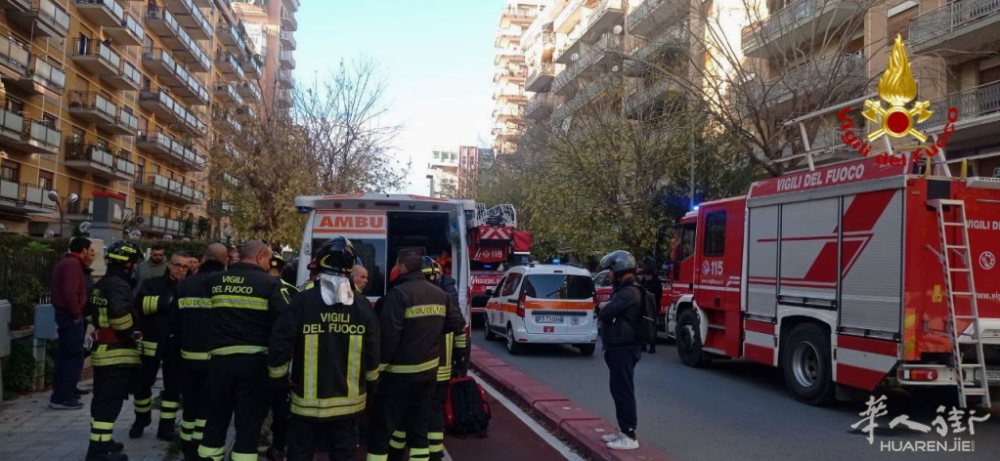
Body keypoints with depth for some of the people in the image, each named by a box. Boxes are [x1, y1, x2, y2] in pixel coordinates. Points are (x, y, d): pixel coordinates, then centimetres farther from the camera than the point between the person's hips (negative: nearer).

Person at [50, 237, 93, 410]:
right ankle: (62, 398, -7)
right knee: (75, 357, -7)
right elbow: (70, 292, -26)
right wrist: (76, 314, -18)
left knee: (65, 356, 16)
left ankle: (62, 393, 23)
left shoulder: (64, 262, 16)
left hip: (64, 313, 11)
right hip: (71, 316, -11)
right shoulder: (73, 264, -16)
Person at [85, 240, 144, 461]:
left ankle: (101, 441, 27)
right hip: (117, 352, -10)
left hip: (101, 349, 10)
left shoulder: (100, 284, 16)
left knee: (102, 398, 17)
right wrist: (131, 333, -18)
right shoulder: (119, 285, -17)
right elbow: (119, 312, -32)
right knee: (110, 401, -7)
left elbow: (91, 312, 25)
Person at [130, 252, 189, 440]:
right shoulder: (152, 284, 3)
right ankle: (141, 419, 32)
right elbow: (141, 303, -15)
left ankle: (166, 426, 16)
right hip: (152, 342, -1)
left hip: (177, 344, 1)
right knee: (143, 383, 9)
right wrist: (168, 300, -24)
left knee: (173, 386, 6)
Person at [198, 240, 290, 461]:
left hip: (220, 358, 4)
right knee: (249, 424, 4)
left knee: (216, 420, 17)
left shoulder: (214, 281, 8)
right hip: (254, 360, -4)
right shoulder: (270, 284, -6)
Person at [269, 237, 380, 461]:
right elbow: (372, 352, -1)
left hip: (308, 399, -2)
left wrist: (278, 379, 4)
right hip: (347, 400, 3)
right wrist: (370, 384, 15)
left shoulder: (303, 301, -11)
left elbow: (281, 342, -11)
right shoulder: (362, 305, -3)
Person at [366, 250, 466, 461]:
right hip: (429, 371, 7)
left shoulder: (399, 293, -16)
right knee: (419, 426, 16)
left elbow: (388, 335, -22)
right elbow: (458, 325, 10)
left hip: (401, 372, -7)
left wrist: (379, 365, -14)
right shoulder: (440, 294, 6)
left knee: (381, 427, 2)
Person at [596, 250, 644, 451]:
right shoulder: (623, 290, 16)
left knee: (623, 391, -7)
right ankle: (623, 431, 24)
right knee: (618, 390, 15)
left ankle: (629, 436, -2)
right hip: (617, 348, 11)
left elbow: (605, 313, -22)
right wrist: (604, 306, -3)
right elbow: (602, 310, 17)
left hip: (623, 349, -11)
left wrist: (604, 307, -2)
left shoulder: (629, 292, -18)